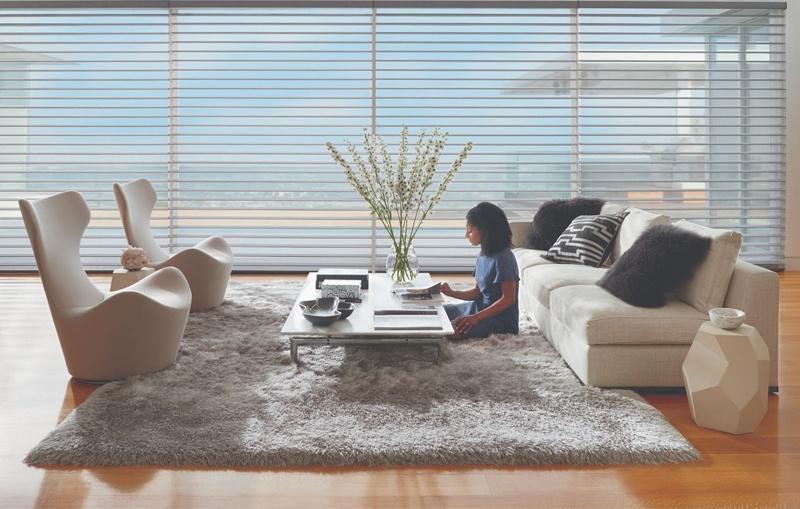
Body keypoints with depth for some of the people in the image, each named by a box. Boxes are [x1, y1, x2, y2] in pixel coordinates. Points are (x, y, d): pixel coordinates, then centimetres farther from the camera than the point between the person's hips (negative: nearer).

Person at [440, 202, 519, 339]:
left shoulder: (503, 259, -22)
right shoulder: (483, 256, 5)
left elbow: (508, 299, -22)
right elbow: (477, 291, 11)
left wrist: (476, 317, -25)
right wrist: (452, 293, -5)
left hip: (500, 319, -9)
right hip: (480, 307, 9)